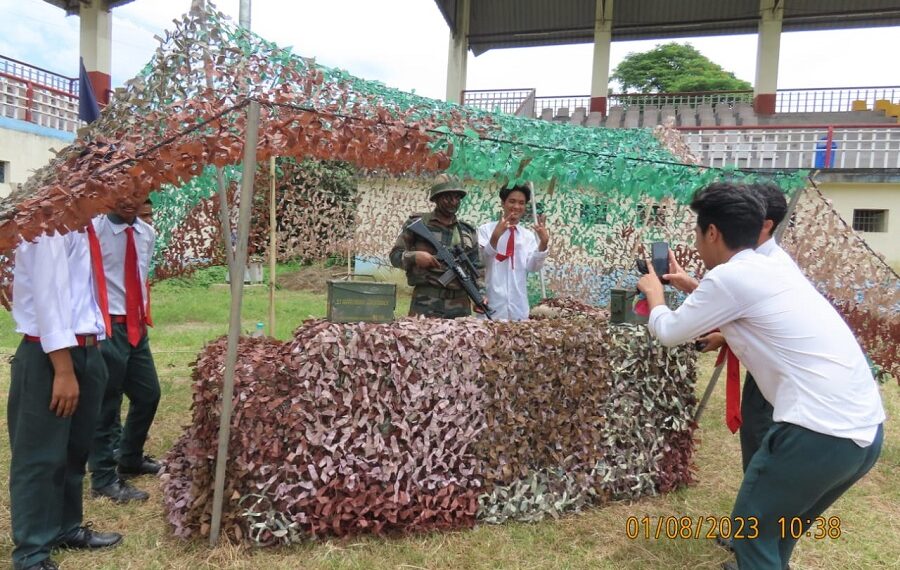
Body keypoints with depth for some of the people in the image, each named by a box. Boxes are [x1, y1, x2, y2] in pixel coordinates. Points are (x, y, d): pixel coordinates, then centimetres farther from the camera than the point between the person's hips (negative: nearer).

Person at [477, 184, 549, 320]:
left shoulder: (528, 235, 10)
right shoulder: (486, 229, -1)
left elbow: (533, 267, 0)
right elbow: (481, 261, -13)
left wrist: (543, 243, -16)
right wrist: (495, 237, -29)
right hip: (491, 303, -3)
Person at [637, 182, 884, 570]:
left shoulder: (729, 276, -10)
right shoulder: (771, 269, 15)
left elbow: (668, 332, 3)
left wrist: (654, 292, 21)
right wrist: (691, 287, 41)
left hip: (818, 433, -8)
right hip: (867, 430, 8)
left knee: (751, 530, 14)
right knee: (781, 526, 28)